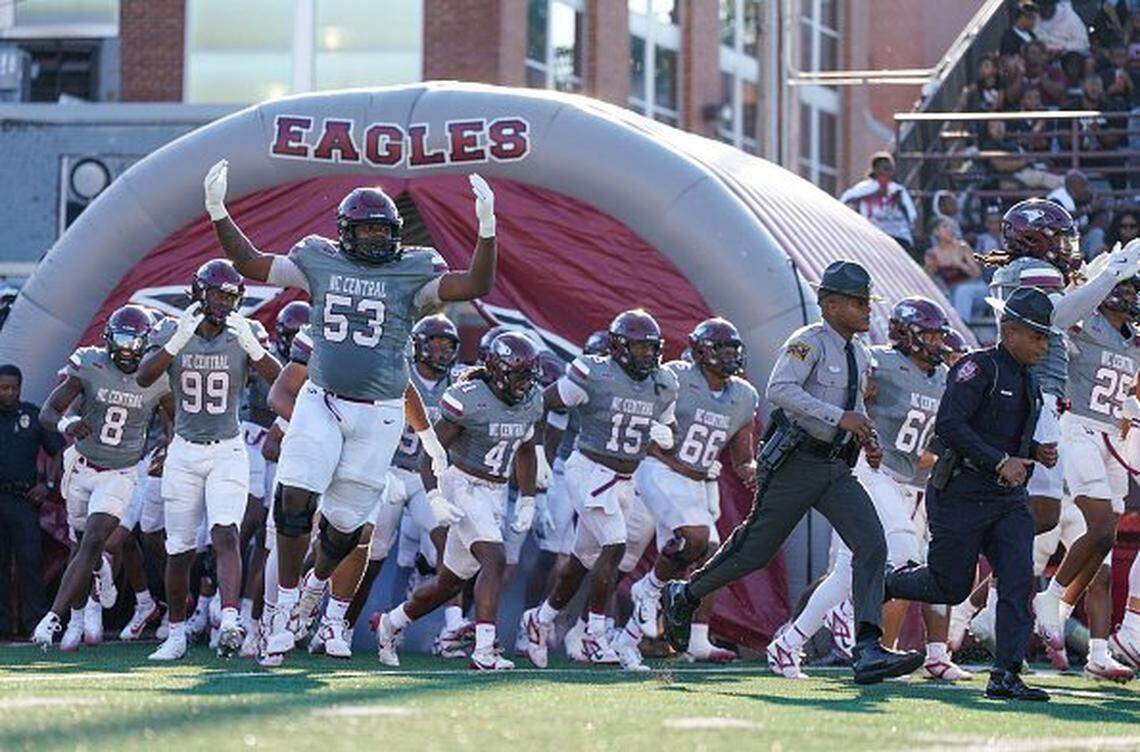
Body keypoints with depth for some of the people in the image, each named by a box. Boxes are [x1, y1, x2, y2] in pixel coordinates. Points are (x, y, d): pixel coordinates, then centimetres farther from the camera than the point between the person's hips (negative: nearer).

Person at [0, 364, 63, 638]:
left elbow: (57, 452, 13)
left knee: (30, 559, -5)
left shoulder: (33, 415, 9)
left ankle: (33, 620, -3)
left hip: (25, 498, -1)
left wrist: (48, 484, 2)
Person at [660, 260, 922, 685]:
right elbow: (779, 390, -26)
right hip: (796, 463, -7)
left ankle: (868, 650, -17)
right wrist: (840, 417, -30)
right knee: (756, 549, 1)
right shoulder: (810, 342, -11)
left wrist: (867, 439, 9)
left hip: (836, 467, 7)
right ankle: (684, 596, 27)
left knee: (872, 546, -11)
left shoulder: (860, 355, 15)